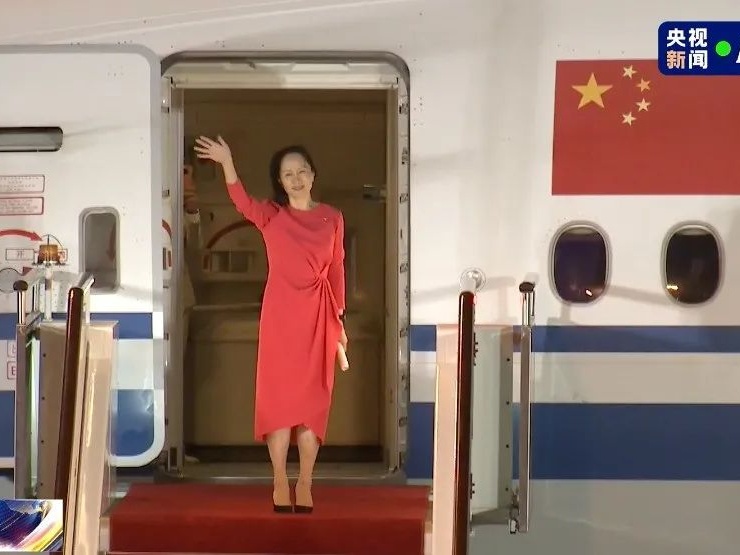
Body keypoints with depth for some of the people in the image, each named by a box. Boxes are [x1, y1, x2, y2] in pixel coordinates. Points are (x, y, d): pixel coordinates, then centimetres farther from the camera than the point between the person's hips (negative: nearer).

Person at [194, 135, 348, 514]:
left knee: (312, 398, 3)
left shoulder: (332, 218, 6)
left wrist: (339, 319, 8)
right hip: (280, 313, -1)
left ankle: (304, 484, 9)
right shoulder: (271, 215, 2)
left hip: (318, 316, 1)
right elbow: (243, 203, -20)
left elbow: (336, 270, 9)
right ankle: (280, 483, 7)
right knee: (279, 395, 0)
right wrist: (227, 163, -33)